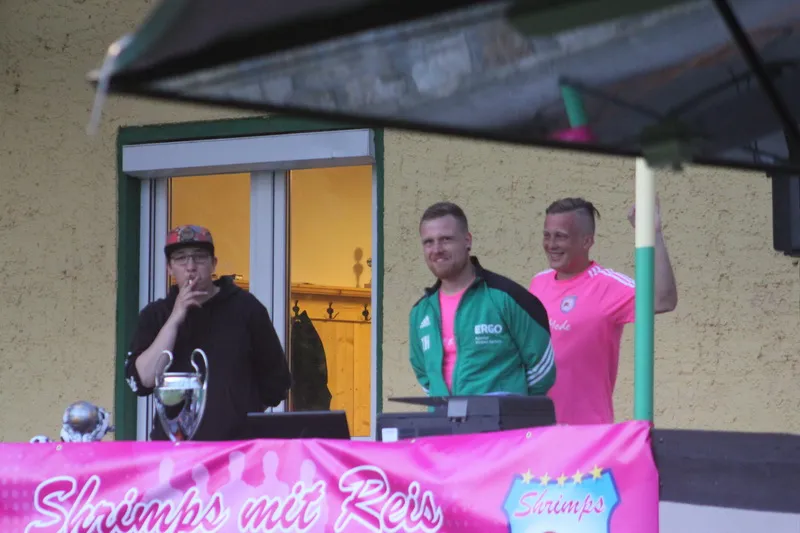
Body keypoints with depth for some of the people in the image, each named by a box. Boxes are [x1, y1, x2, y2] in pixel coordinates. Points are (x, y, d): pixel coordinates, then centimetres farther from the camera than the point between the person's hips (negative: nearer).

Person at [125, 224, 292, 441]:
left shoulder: (245, 307, 7)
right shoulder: (155, 315, 10)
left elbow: (276, 380, 14)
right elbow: (142, 381, -5)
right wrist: (174, 319, -9)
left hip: (238, 443, -1)